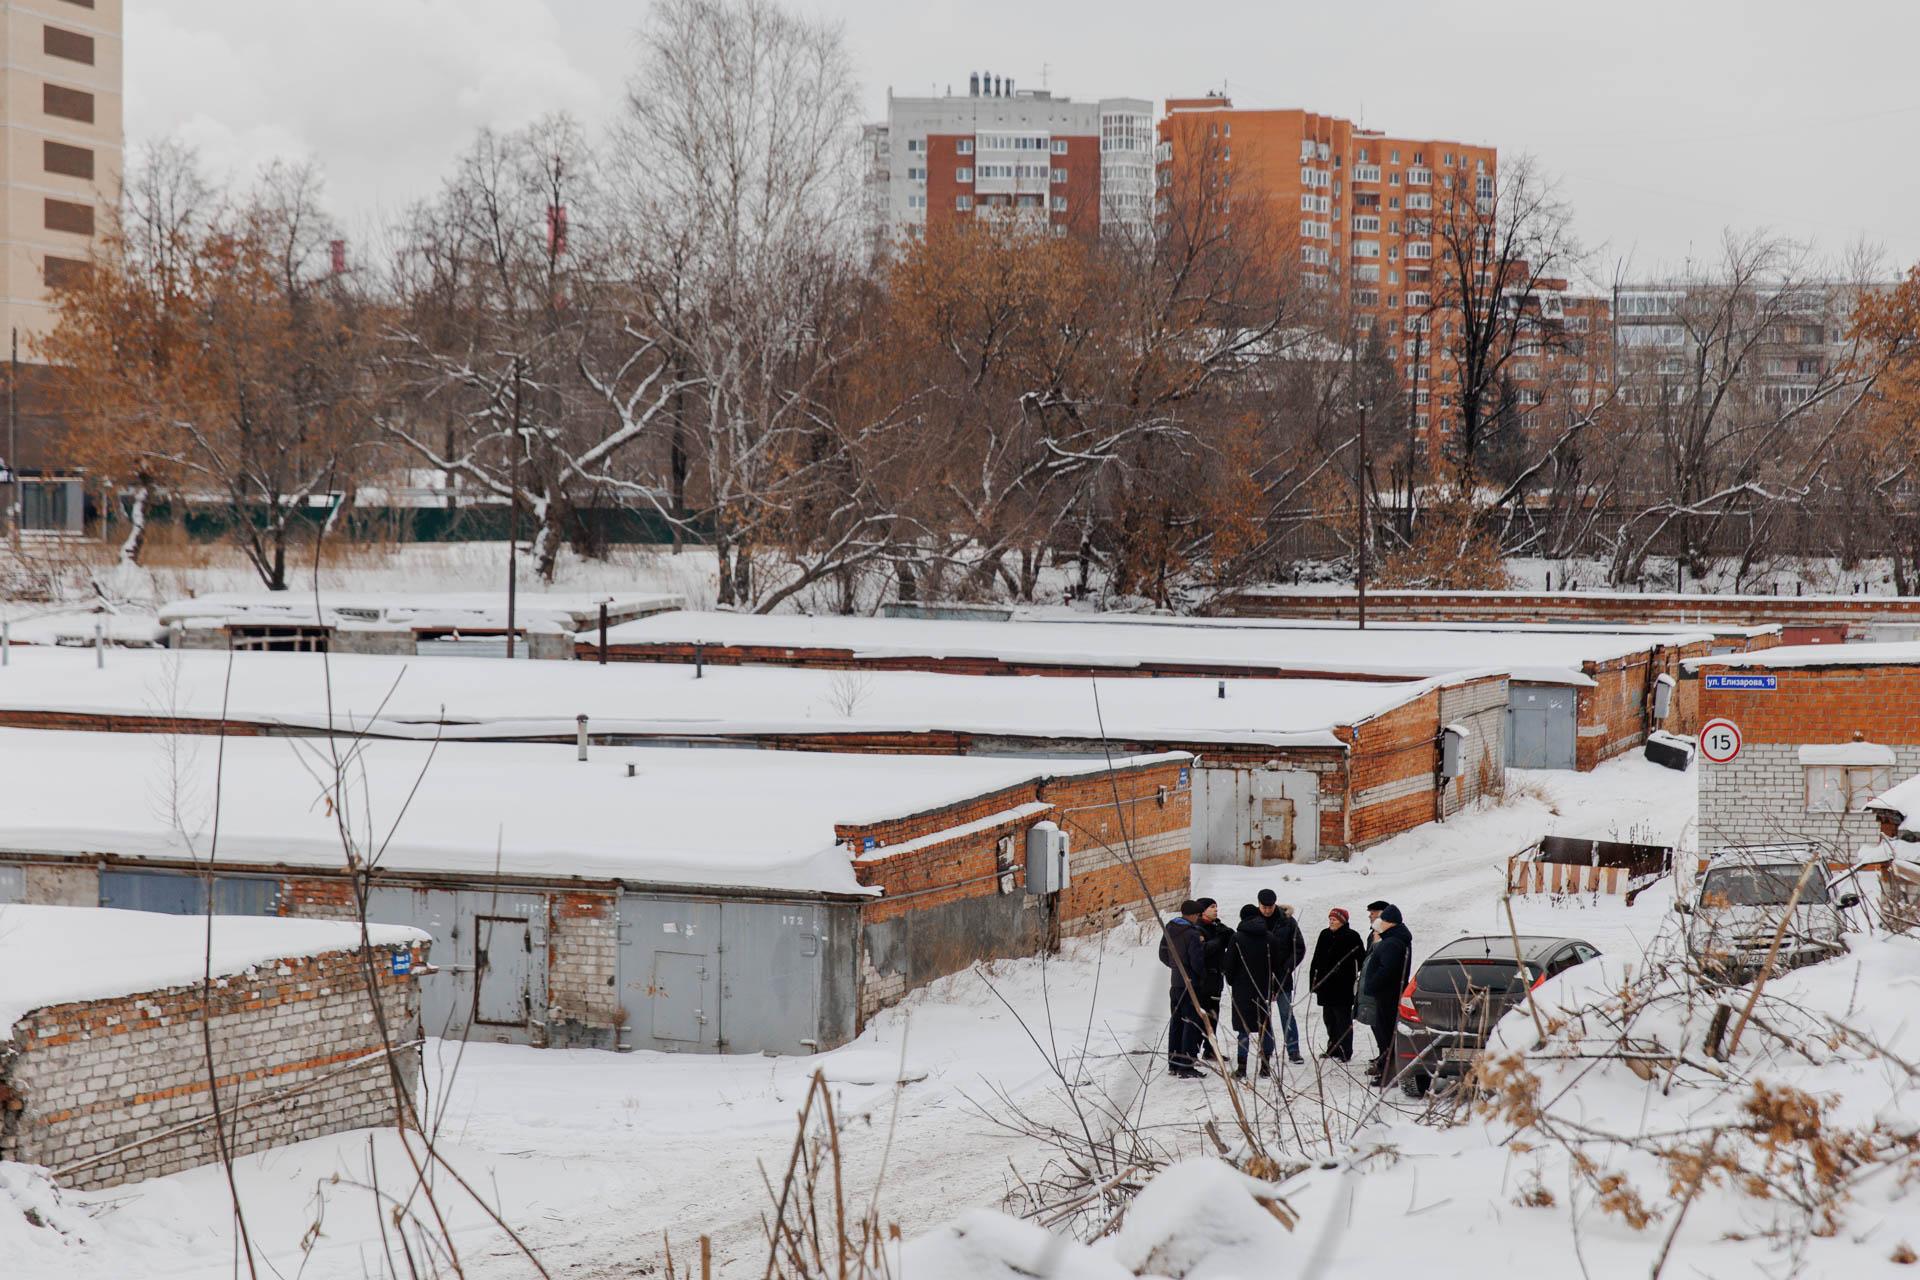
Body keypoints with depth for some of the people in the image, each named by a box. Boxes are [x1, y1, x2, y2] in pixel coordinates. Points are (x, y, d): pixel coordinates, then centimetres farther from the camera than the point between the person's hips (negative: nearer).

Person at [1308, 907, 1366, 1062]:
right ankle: (1333, 1048, 23)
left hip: (1343, 986, -6)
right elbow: (1316, 960, 16)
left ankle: (1345, 1052, -3)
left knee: (1343, 1018, -5)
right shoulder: (1325, 935, 10)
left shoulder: (1352, 936, -6)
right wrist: (1313, 980, 13)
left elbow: (1361, 960, -4)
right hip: (1325, 985, 6)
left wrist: (1361, 979, -8)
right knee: (1329, 1018, 12)